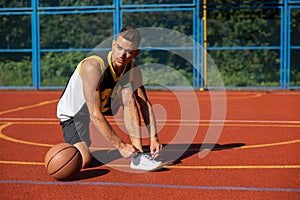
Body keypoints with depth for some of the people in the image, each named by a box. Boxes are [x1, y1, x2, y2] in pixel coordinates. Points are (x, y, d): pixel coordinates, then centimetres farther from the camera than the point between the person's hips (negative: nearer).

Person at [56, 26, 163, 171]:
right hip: (73, 115, -5)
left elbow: (145, 104, -4)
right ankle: (76, 144, 14)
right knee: (83, 161, -24)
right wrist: (120, 145, -35)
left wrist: (154, 138, -16)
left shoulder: (133, 69, -14)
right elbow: (95, 115, -35)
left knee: (128, 93, -23)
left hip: (104, 106, 5)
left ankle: (138, 155, -20)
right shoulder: (93, 66, -34)